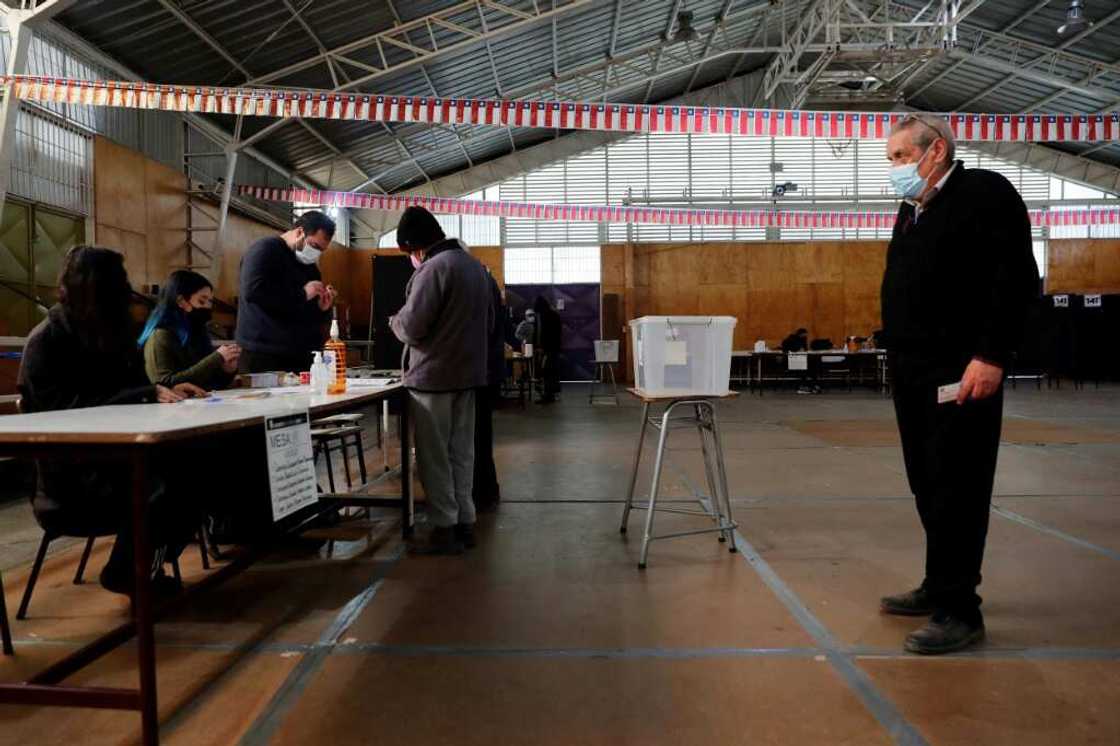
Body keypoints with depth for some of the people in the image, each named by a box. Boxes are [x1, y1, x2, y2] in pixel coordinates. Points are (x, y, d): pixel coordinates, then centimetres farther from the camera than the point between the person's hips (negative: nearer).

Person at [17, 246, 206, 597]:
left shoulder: (112, 333, 12)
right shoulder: (46, 341, -9)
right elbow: (66, 413, -18)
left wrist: (165, 391, -5)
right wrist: (146, 395, -25)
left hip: (116, 456, 7)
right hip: (69, 476, -7)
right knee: (164, 487, -32)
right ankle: (125, 572, -5)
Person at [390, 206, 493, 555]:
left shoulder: (433, 268, -16)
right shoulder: (475, 265, 12)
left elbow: (411, 326, -18)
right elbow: (488, 321, 18)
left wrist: (395, 321, 2)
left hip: (433, 376, -8)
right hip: (469, 373, 8)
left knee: (434, 456, 1)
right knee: (461, 452, 13)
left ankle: (444, 529, 7)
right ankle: (465, 523, 20)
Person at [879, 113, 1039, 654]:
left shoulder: (985, 192, -5)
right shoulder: (911, 211, 19)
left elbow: (1017, 278, -14)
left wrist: (990, 356, -21)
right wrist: (900, 355, 16)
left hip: (962, 373, -8)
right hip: (913, 374, 8)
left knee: (956, 489, -5)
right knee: (928, 487, 13)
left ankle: (959, 610, 3)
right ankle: (940, 586, 25)